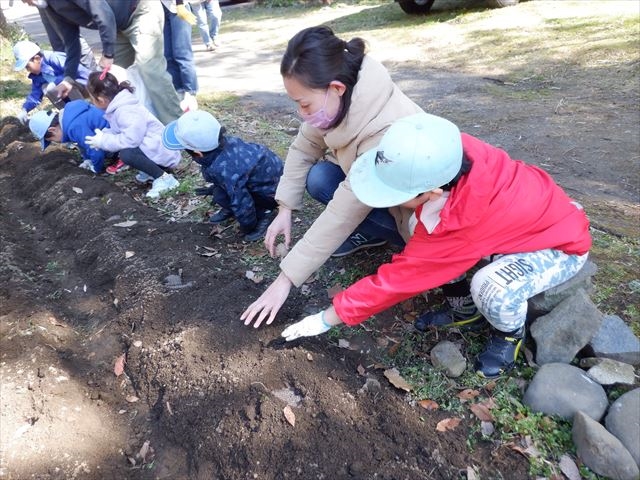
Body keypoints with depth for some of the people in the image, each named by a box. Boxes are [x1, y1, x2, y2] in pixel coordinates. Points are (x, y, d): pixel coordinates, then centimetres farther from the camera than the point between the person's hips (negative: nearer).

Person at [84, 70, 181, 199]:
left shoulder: (126, 112, -23)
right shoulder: (118, 106, 7)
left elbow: (131, 139, -31)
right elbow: (116, 131, 15)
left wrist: (103, 141, -19)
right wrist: (102, 136, -5)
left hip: (163, 153, -10)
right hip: (149, 146, 10)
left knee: (127, 154, -30)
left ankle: (164, 178, -15)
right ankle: (150, 170, 12)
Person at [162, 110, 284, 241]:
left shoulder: (224, 169, -37)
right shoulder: (224, 141, -13)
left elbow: (242, 203, -28)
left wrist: (248, 228, -10)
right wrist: (214, 188, 22)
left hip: (272, 192, -8)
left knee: (221, 196, -21)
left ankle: (262, 213, -2)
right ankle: (230, 209, 20)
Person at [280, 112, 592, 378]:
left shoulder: (457, 225, -40)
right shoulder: (450, 151, -27)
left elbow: (398, 279, -29)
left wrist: (326, 319, -20)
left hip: (562, 245, -6)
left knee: (494, 290, -38)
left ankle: (510, 332, -1)